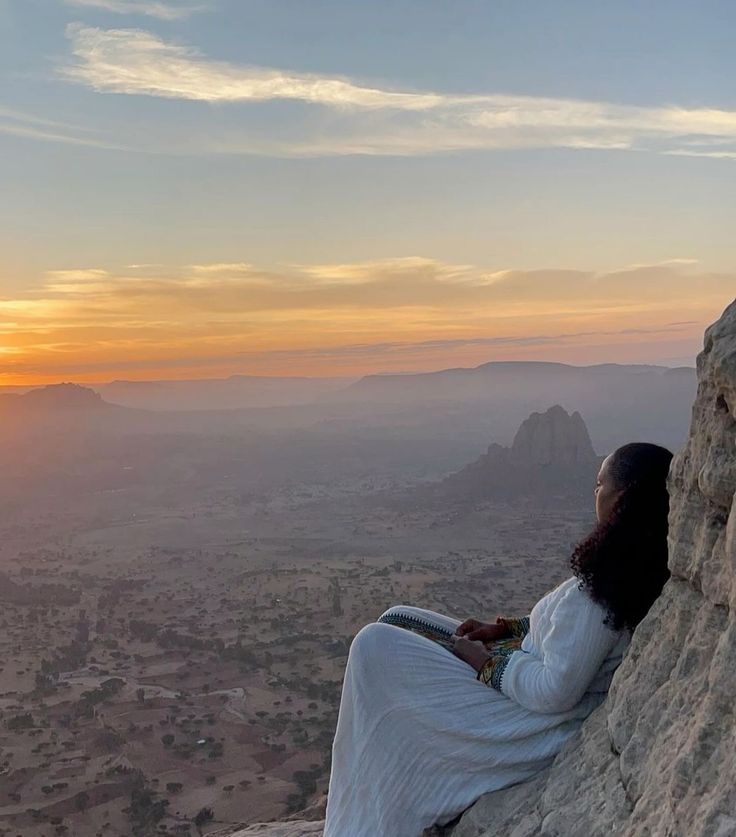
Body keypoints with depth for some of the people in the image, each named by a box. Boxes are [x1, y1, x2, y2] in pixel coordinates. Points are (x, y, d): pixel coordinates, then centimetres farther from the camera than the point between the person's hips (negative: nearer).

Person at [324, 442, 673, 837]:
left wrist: (485, 663, -14)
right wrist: (506, 628, 4)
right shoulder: (632, 565, -1)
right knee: (397, 622, 12)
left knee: (376, 647, -11)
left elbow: (555, 691, -29)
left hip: (543, 727, -10)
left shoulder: (600, 590, -30)